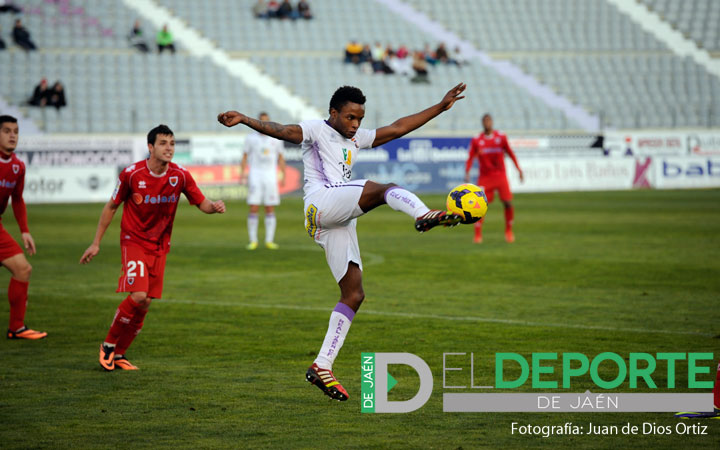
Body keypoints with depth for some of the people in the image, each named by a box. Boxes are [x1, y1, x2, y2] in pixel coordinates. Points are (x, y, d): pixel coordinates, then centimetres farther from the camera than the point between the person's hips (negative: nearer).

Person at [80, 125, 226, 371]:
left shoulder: (180, 175, -6)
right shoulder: (132, 174, -13)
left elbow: (202, 203, 1)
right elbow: (111, 207, -1)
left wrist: (214, 206, -24)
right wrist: (96, 243, 0)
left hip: (160, 246, 4)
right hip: (133, 241, -4)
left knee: (145, 303, 2)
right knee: (138, 297, -21)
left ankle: (119, 354, 18)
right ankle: (108, 344, 0)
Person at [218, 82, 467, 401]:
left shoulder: (356, 138, 30)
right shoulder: (316, 130, 8)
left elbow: (398, 128, 30)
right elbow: (281, 131, -9)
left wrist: (440, 107, 27)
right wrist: (244, 120, -27)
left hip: (341, 223, 8)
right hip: (321, 203, -8)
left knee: (354, 294, 1)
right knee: (381, 188, -28)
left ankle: (322, 365, 2)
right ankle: (425, 216, -59)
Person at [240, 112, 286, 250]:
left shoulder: (276, 139, 8)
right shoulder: (251, 138, 4)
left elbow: (280, 158, 12)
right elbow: (245, 157, 6)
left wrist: (283, 176, 4)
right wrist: (242, 172, -7)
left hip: (270, 175, 2)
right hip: (255, 175, -2)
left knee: (270, 209, 0)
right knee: (253, 208, -7)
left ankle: (269, 240, 4)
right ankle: (253, 240, -1)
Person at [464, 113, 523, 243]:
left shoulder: (501, 137, 2)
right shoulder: (476, 140, -1)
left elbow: (510, 153, 11)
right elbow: (470, 158, 1)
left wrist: (518, 169, 7)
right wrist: (467, 173, -14)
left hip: (500, 175, 1)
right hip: (485, 177, -1)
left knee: (508, 203, -9)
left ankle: (509, 231, 9)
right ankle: (477, 234, -2)